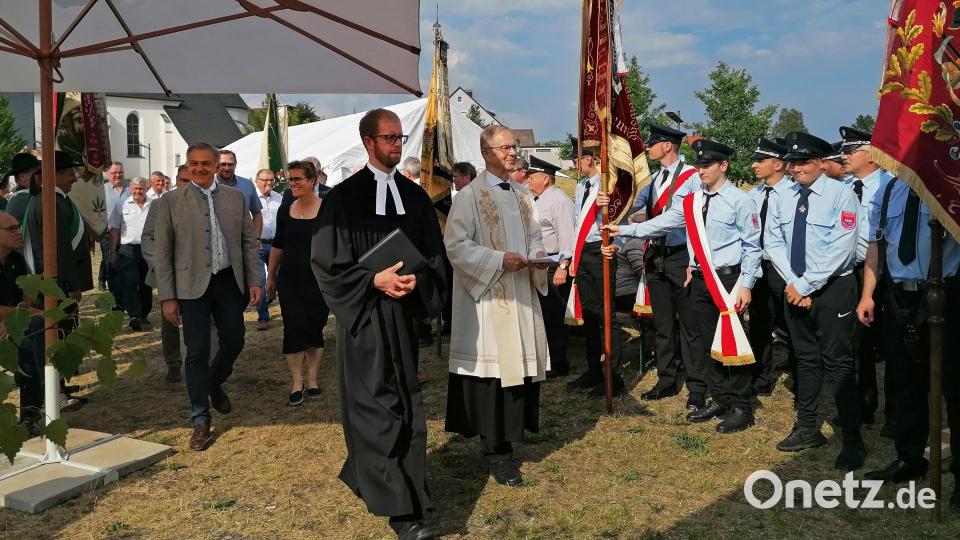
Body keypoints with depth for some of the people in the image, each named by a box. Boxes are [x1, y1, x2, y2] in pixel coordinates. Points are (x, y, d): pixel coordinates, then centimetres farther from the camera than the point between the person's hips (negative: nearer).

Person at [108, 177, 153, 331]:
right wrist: (113, 252, 0)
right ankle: (134, 316, -18)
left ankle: (143, 315, 23)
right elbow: (114, 231, 5)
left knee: (146, 284, 10)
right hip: (128, 249, -2)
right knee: (130, 283, -12)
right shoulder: (122, 207, 4)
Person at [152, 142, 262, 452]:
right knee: (197, 352, 0)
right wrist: (167, 297, -5)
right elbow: (162, 252, -2)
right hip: (192, 285, -3)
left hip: (229, 281, 3)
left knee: (234, 341, 9)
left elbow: (249, 241, 9)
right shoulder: (170, 202, -2)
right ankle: (200, 420, 12)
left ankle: (215, 384, 40)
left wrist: (254, 280, 2)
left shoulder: (235, 197, 5)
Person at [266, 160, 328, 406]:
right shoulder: (285, 211, 5)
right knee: (294, 328, -5)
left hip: (319, 281, -2)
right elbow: (277, 245, 14)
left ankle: (312, 379, 19)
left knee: (315, 329, 6)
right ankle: (296, 382, 4)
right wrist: (270, 276, 15)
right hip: (290, 281, 2)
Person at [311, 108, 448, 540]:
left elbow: (434, 256, 9)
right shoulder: (344, 197, -5)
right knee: (378, 408, -4)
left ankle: (363, 476, 32)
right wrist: (376, 280, -19)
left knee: (406, 406, 10)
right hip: (364, 317, -5)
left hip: (404, 314, 5)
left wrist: (416, 280, -13)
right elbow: (327, 263, -6)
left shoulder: (414, 196, 8)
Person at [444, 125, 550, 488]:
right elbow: (455, 245, -12)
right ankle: (496, 450, 5)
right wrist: (500, 260, -20)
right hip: (486, 298, -6)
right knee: (492, 367, -4)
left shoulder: (523, 196, 13)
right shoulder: (469, 196, -7)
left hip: (522, 296, 6)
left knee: (520, 364, 7)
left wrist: (537, 256, -2)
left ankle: (508, 435, 22)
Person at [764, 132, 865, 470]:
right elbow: (773, 242, 3)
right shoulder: (784, 200, 7)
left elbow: (841, 249, -18)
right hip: (795, 290, 6)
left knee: (838, 363, -4)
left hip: (833, 289, -6)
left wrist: (806, 285, -17)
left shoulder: (841, 195, -10)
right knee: (805, 360, 15)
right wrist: (792, 283, -10)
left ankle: (853, 441, 5)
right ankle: (808, 430, 27)